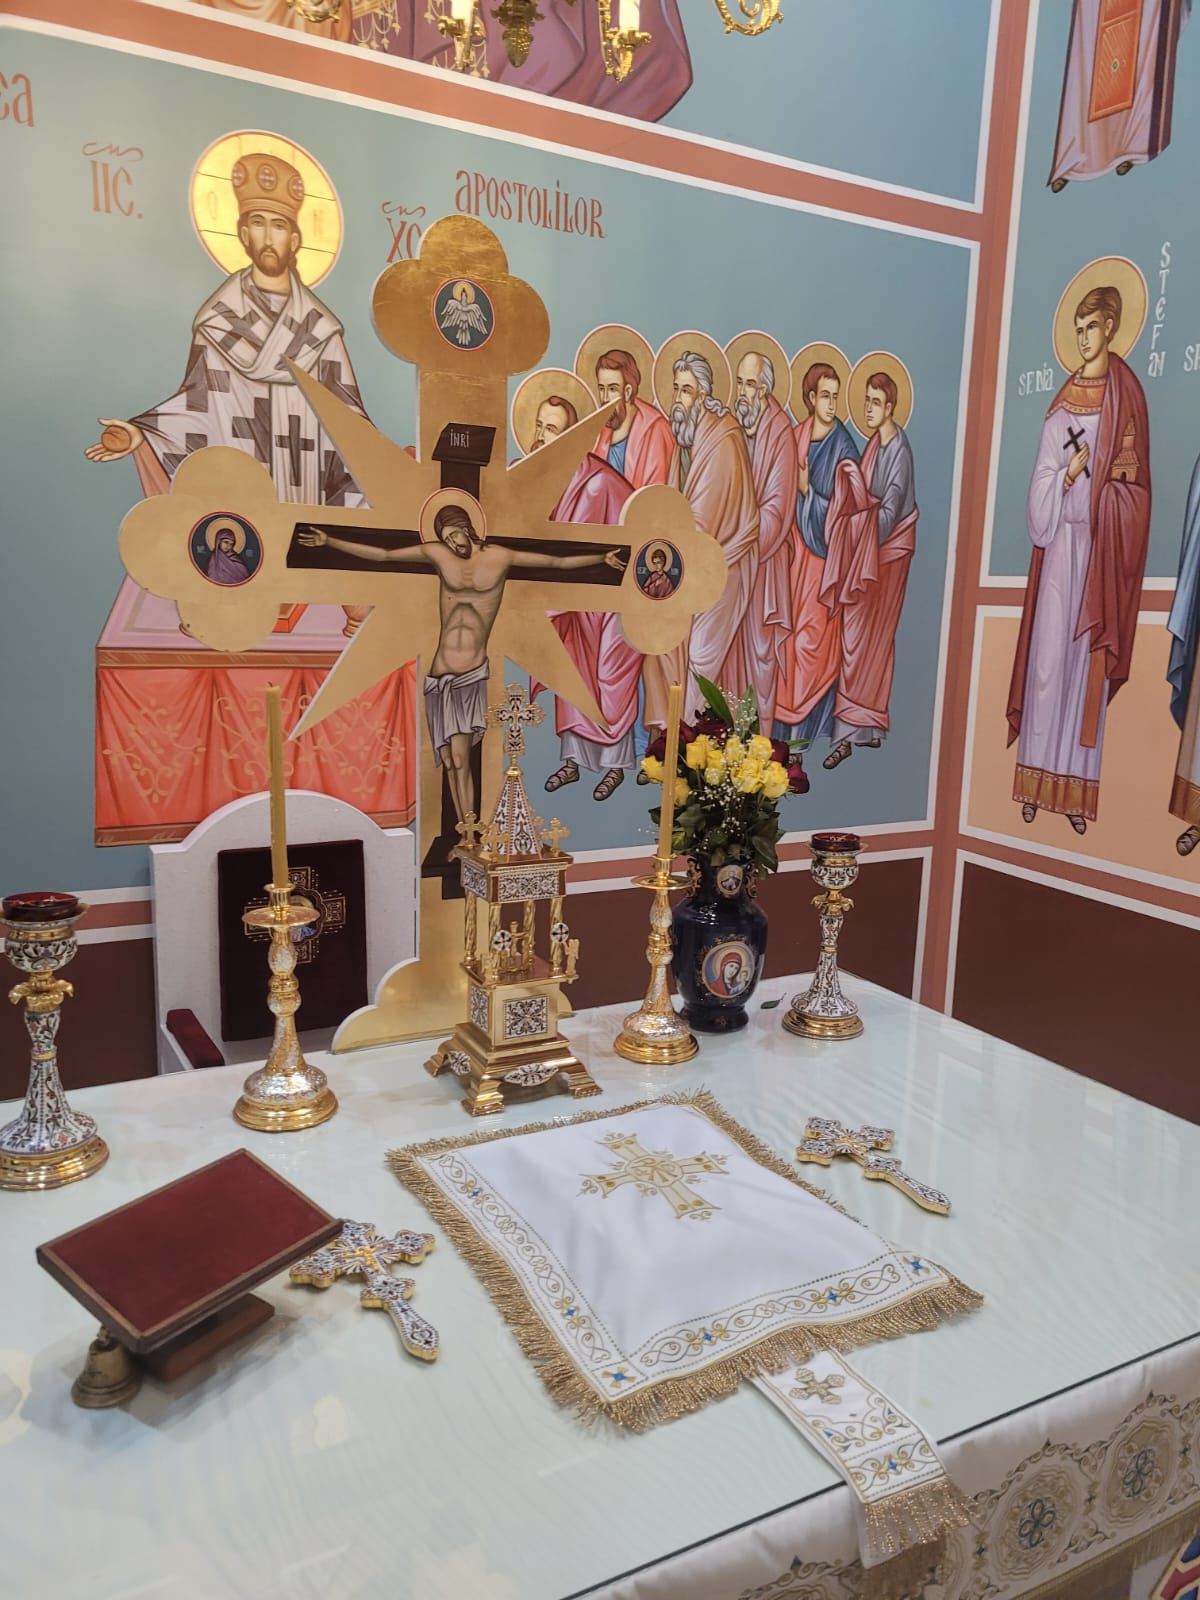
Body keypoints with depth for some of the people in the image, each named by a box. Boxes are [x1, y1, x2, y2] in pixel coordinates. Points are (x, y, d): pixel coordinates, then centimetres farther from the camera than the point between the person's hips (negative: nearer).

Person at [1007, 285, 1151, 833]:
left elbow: (1132, 480, -1)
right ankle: (1038, 782, 8)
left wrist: (1086, 478, -12)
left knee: (1088, 657, -1)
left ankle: (1078, 790, 5)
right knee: (1048, 654, 1)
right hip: (1061, 539, 3)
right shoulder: (1064, 399, 13)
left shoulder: (1125, 393, 2)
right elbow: (1041, 481, 7)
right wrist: (1066, 475, -12)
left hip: (1101, 541, -3)